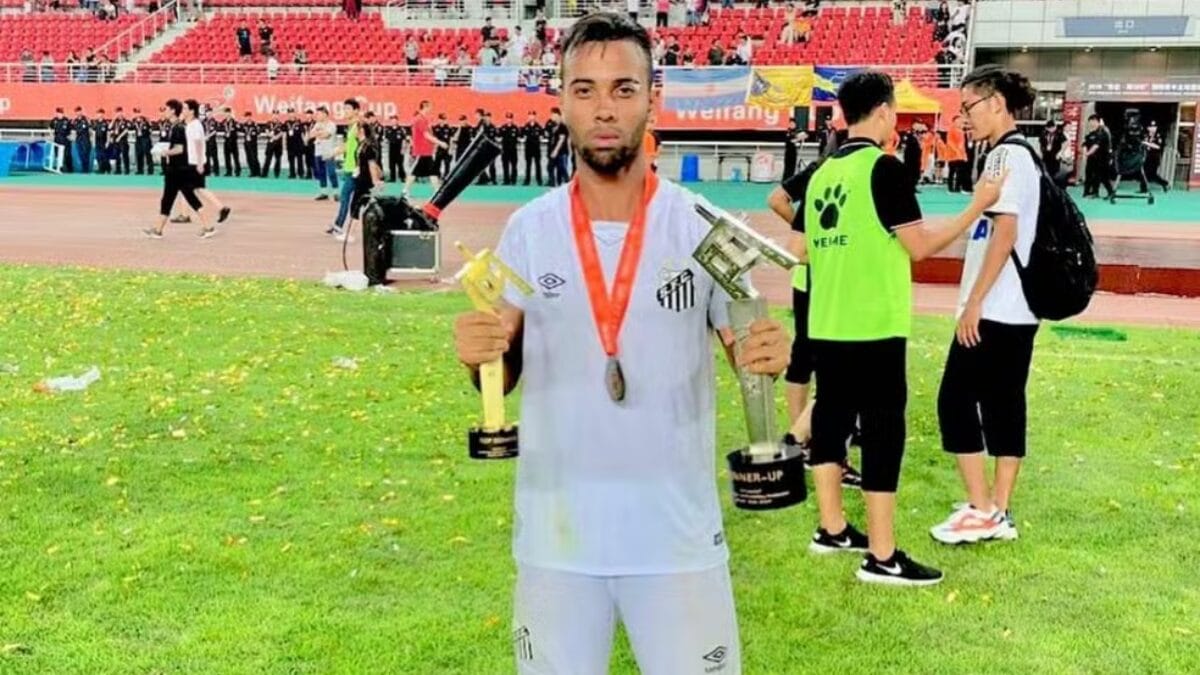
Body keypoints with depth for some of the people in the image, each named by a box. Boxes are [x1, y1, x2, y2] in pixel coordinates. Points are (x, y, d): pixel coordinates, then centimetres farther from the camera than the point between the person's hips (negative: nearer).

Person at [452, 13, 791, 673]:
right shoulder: (527, 230, -1)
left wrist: (771, 356, -23)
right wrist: (477, 355, -16)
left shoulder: (704, 227, -6)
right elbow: (502, 374, 6)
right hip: (555, 538, 2)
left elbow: (747, 351, -1)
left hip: (678, 538, -1)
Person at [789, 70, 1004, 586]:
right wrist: (977, 208, -1)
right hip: (874, 326, -7)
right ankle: (882, 557, 3)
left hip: (827, 324, 7)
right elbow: (919, 247, -11)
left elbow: (802, 251, 13)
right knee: (882, 430, -2)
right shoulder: (884, 168, -11)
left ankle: (832, 530, 26)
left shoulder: (822, 172, 9)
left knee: (831, 418, 15)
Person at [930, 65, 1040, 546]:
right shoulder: (1019, 153, 15)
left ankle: (981, 511, 2)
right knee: (1003, 405, 11)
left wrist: (973, 303, -19)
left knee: (957, 401, -3)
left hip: (994, 308, -10)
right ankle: (999, 512, 16)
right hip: (1016, 307, 10)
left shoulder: (1006, 155, -13)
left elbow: (1004, 234, -20)